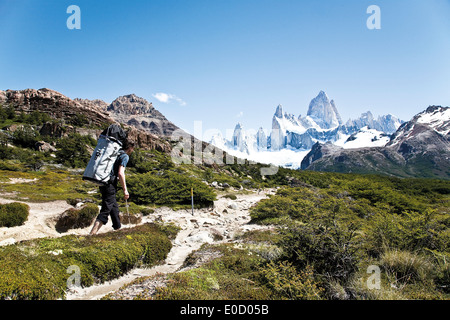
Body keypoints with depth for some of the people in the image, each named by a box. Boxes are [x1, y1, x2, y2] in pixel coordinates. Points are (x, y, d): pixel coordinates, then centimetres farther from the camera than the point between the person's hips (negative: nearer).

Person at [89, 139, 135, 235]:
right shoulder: (125, 156, -8)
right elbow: (120, 173, -18)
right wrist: (125, 190, -16)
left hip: (103, 183, 9)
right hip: (110, 185, -9)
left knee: (114, 208, 21)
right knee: (105, 210, -8)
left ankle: (118, 228, 35)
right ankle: (92, 234, -14)